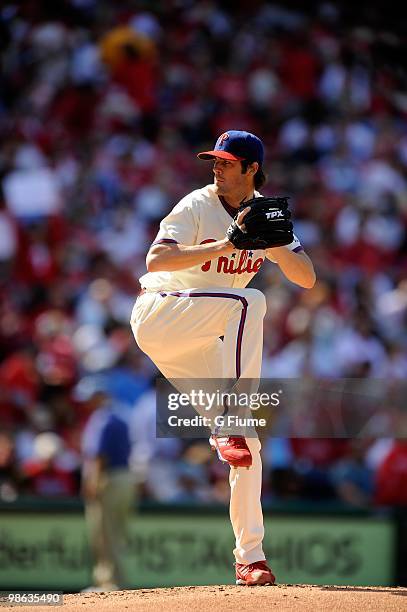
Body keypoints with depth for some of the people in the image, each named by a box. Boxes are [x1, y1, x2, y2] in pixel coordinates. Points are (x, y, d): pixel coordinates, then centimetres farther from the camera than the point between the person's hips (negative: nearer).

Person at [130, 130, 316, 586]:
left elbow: (307, 278, -4)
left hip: (200, 341, 6)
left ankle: (250, 556, 1)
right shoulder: (198, 207, -12)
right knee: (249, 302, -31)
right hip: (158, 316, -6)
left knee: (245, 443, -3)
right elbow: (156, 260, -27)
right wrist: (226, 245, -33)